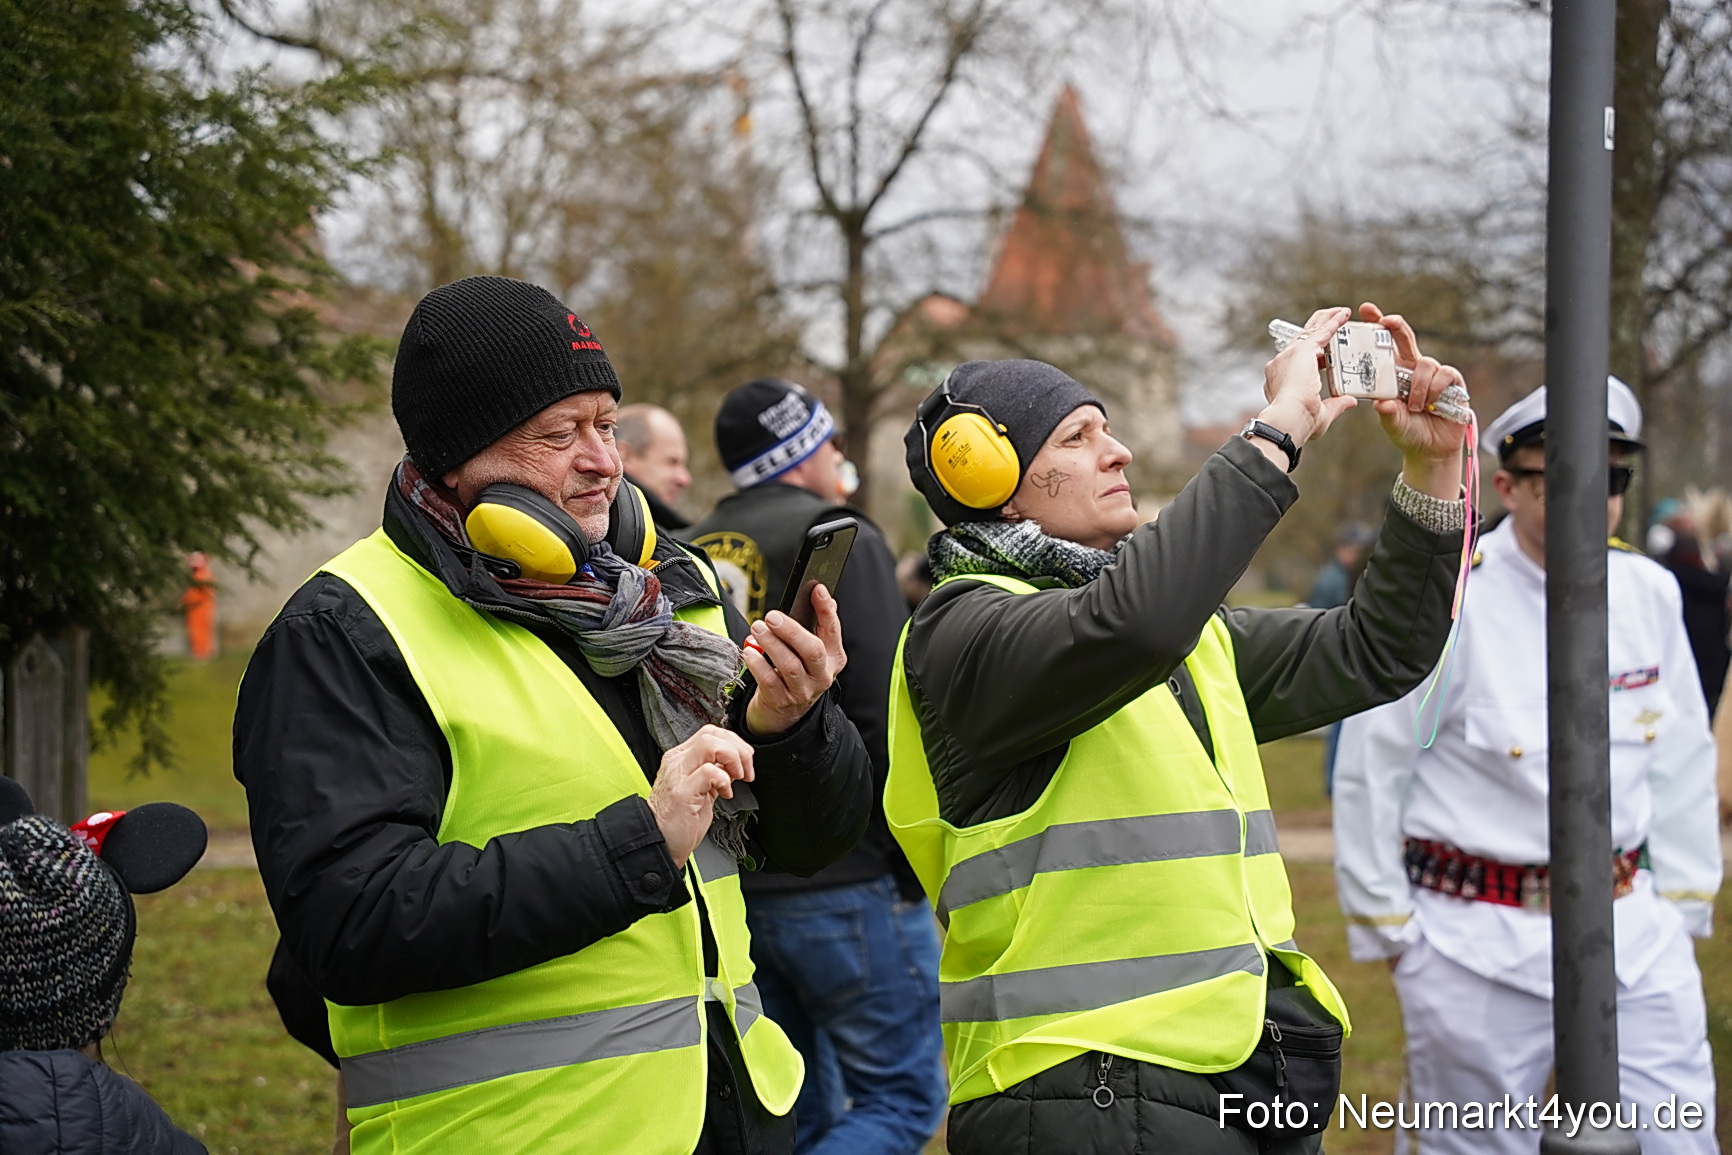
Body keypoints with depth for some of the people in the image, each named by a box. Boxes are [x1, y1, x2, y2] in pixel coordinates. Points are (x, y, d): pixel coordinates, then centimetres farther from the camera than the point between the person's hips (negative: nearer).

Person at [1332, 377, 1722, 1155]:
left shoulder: (1649, 593, 4)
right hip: (1480, 939, -4)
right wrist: (1385, 923, -1)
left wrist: (1683, 900, 12)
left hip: (1632, 928, 5)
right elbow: (1369, 771, -5)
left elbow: (1682, 760, 14)